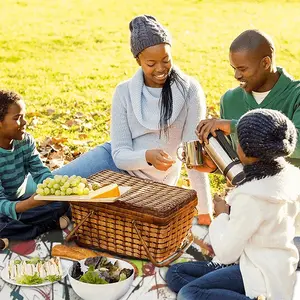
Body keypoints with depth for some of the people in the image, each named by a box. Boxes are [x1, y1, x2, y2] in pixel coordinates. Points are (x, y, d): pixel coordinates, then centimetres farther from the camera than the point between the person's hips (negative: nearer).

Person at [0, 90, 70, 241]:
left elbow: (40, 172, -7)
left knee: (62, 202, -13)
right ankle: (50, 224, -19)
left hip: (21, 201, 6)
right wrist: (29, 204, -49)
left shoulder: (26, 141, -5)